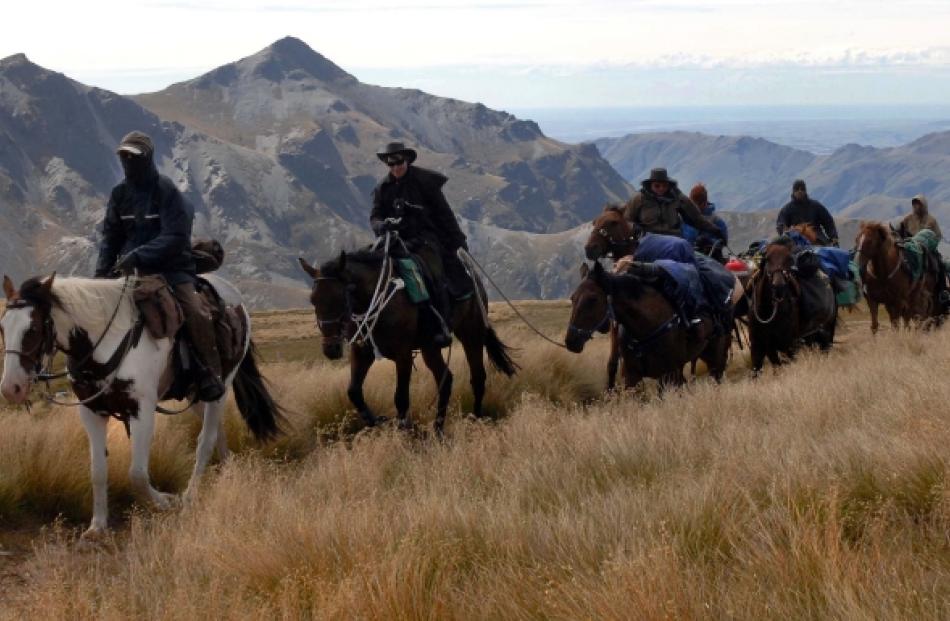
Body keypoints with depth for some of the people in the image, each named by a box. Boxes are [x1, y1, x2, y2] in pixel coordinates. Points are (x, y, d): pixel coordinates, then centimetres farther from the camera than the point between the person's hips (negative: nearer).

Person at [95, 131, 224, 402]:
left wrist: (137, 256, -28)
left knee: (196, 313, -26)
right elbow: (110, 237, 9)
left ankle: (211, 375, -14)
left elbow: (174, 237, -19)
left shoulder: (167, 192, -10)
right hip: (131, 269, 6)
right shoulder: (120, 194, 6)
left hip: (171, 268, -6)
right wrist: (102, 271, -7)